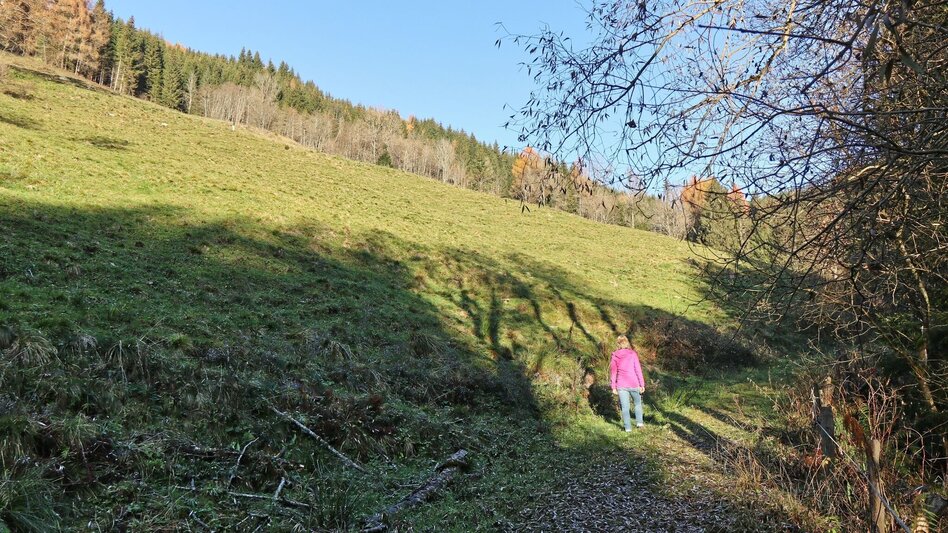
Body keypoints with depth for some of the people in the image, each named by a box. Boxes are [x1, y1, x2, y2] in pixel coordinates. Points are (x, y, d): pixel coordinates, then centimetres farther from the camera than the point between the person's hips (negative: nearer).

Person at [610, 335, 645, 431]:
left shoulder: (615, 356, -2)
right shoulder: (633, 354, -6)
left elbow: (613, 372, 1)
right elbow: (638, 370, -6)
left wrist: (613, 387, 8)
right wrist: (642, 384, 0)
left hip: (621, 385, 1)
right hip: (633, 384, -1)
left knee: (625, 406, 8)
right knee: (638, 402, 23)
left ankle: (628, 427, 9)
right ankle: (639, 422, 25)